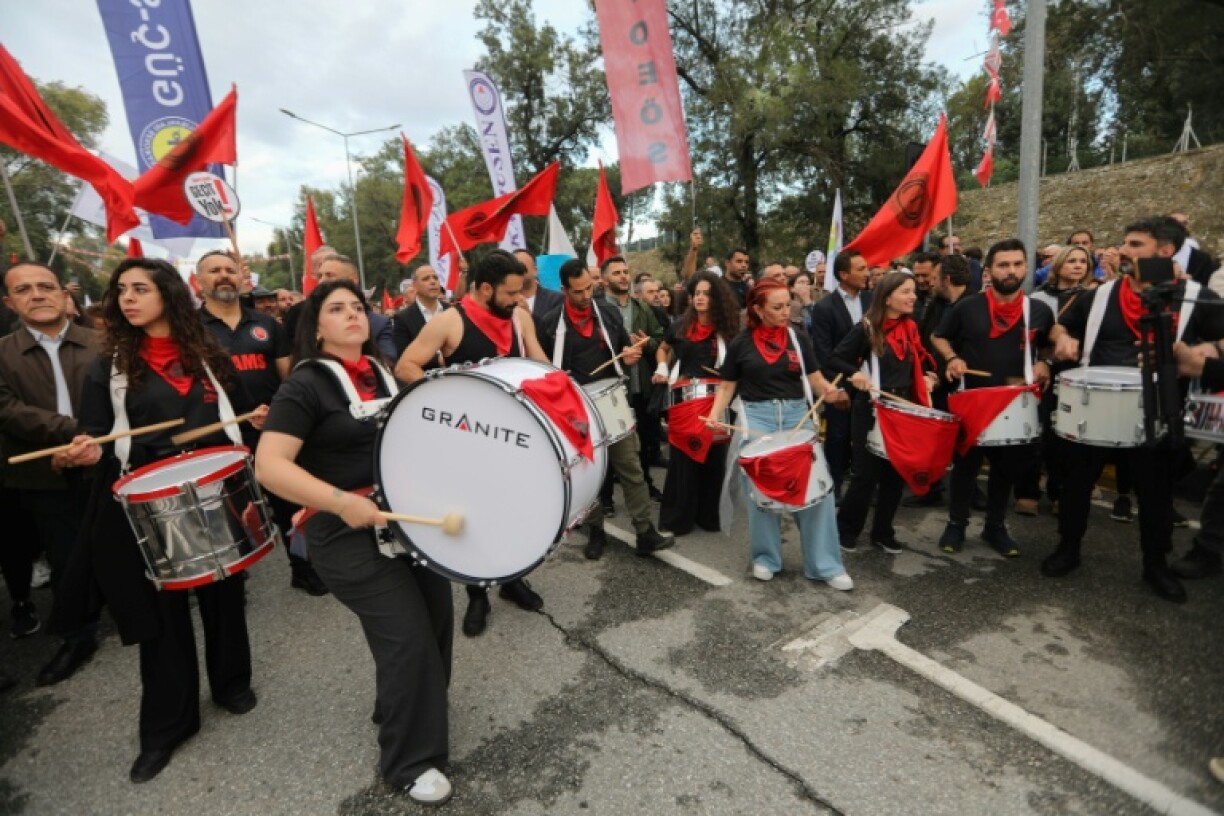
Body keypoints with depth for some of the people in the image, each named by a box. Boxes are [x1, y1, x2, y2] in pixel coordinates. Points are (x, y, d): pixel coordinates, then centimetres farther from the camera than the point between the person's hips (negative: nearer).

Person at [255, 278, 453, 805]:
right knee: (409, 639, -6)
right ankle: (411, 760, 19)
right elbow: (269, 465, -21)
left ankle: (401, 710, 44)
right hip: (351, 537, -7)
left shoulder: (383, 371, 10)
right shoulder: (306, 385, -11)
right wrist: (340, 501, -31)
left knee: (437, 621, 14)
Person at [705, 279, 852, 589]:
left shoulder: (798, 339, 6)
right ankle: (766, 558, 21)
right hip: (757, 417, -2)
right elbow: (728, 386, 4)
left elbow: (814, 378, 7)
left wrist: (829, 389, -15)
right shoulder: (741, 343, 0)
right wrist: (714, 415, -11)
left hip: (797, 415, 2)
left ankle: (826, 564, 12)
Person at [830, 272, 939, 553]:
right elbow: (835, 359, -13)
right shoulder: (866, 328, -11)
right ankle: (845, 530, 15)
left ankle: (883, 532, 24)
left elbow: (920, 360, 20)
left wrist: (928, 376, 1)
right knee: (866, 474, -3)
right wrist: (854, 373, -29)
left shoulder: (910, 328, 8)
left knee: (896, 474, 10)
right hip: (870, 410, -6)